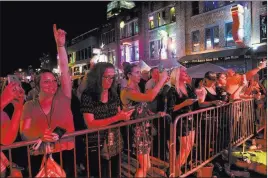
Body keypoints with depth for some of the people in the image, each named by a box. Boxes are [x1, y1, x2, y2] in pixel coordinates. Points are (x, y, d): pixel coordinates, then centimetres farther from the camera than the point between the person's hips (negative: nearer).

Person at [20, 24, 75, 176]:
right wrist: (40, 136, -23)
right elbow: (24, 133, -3)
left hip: (66, 154, 0)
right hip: (40, 157, 0)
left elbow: (64, 68, -10)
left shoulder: (62, 98, -3)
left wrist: (61, 45, -14)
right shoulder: (30, 106, 2)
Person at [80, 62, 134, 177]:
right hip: (97, 146, -5)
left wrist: (124, 115, -14)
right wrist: (117, 117, -29)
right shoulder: (88, 96, -17)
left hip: (114, 143, 5)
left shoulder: (113, 94, 0)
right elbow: (90, 124, -22)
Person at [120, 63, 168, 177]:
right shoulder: (127, 91, -21)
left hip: (143, 128, 8)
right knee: (143, 166, 5)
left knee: (147, 165, 18)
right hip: (136, 130, -8)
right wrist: (162, 79, -26)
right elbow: (149, 97, -36)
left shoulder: (137, 88, 8)